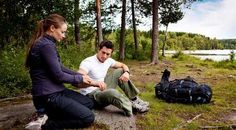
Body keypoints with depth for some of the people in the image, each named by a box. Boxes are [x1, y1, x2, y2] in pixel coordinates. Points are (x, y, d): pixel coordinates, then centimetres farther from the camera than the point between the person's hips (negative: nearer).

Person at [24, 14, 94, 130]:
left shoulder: (46, 43, 12)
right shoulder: (46, 45, -20)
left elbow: (60, 67, 17)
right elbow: (58, 75, -20)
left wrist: (80, 75, 8)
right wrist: (80, 79, -4)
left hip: (54, 91, 10)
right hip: (48, 96, -10)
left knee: (89, 103, 14)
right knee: (88, 118, -9)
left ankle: (50, 115, 7)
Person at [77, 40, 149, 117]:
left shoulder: (108, 60, 2)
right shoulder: (88, 62, -21)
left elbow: (123, 65, 13)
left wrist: (126, 72, -12)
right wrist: (95, 83, -52)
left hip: (102, 89, 8)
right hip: (91, 94, -8)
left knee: (120, 71, 1)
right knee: (112, 92, -39)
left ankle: (134, 99, 2)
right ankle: (134, 106, -15)